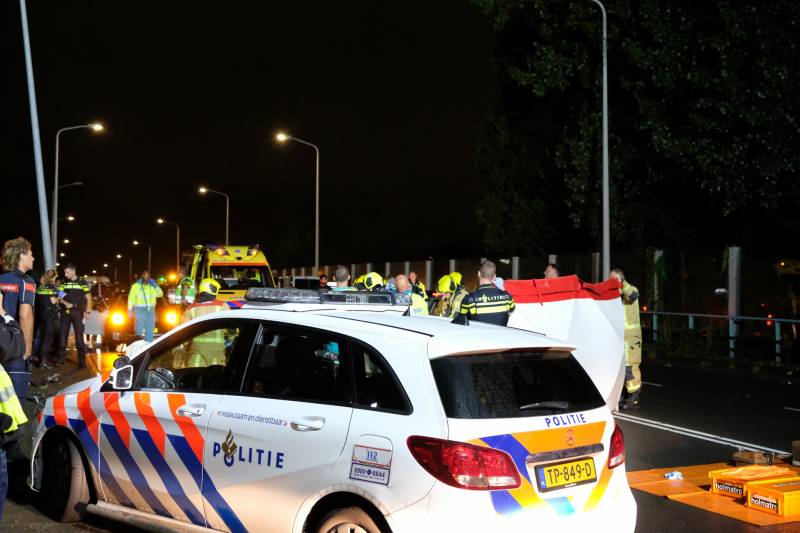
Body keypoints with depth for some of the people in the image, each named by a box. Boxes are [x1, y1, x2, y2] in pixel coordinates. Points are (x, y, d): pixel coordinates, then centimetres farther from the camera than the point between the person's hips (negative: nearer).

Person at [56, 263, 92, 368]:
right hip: (65, 312, 3)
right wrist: (65, 303, -12)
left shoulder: (82, 282, 0)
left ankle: (82, 360, -1)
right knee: (63, 334, 4)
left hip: (77, 312, -3)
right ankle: (61, 358, 11)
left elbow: (88, 298, 3)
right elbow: (59, 297, 7)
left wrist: (87, 311, -4)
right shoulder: (63, 282, 8)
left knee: (79, 335, -4)